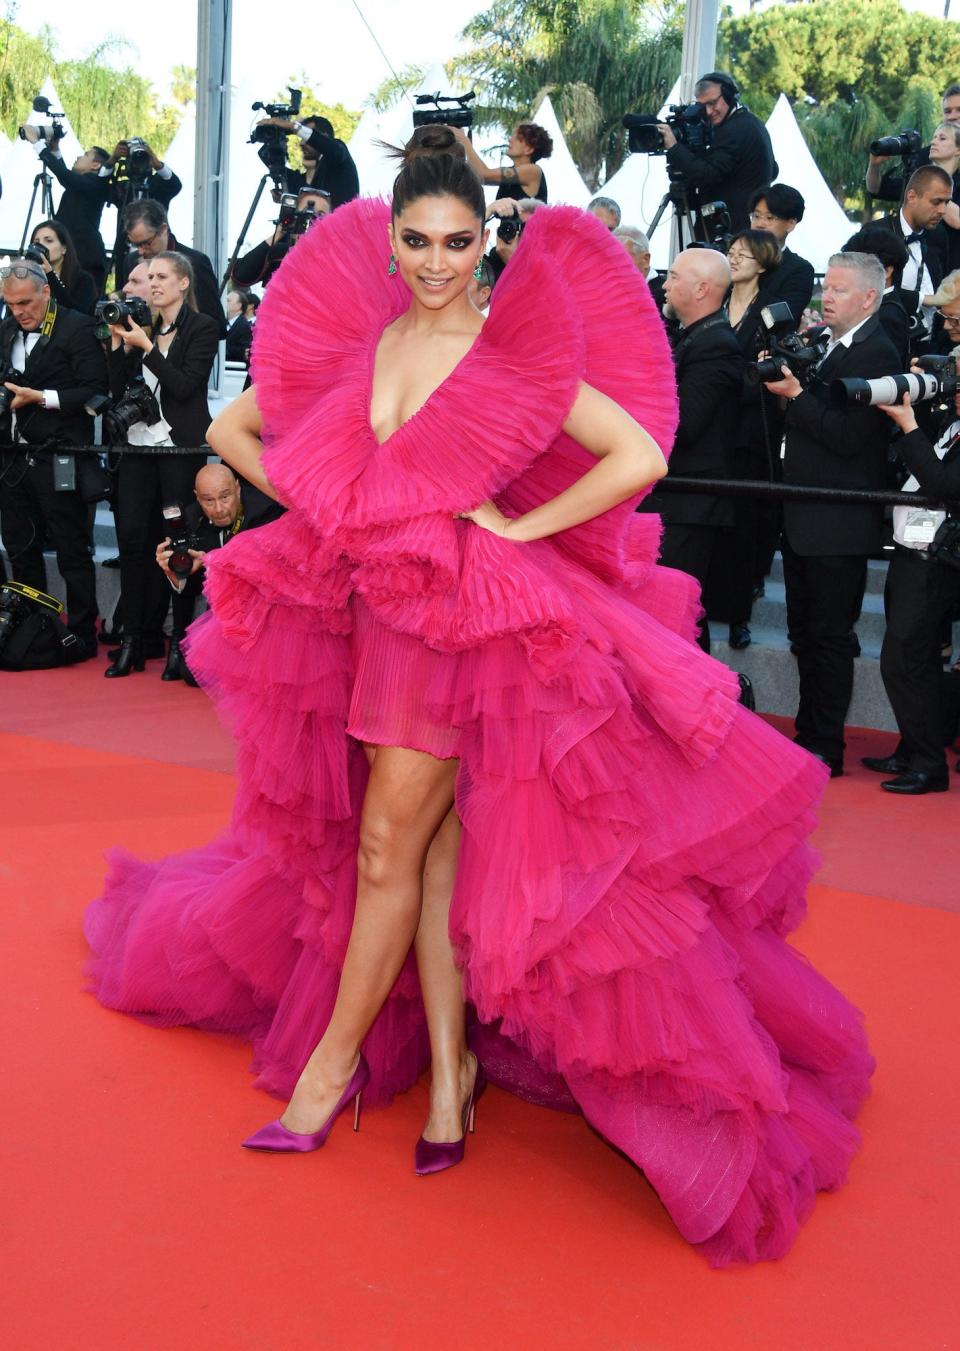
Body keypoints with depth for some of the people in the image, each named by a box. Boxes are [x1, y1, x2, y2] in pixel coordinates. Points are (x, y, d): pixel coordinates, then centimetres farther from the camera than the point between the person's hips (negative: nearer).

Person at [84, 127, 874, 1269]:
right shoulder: (355, 343, 6)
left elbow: (641, 455, -17)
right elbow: (231, 430, 15)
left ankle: (335, 1055, 12)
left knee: (387, 843, -3)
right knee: (434, 844, 10)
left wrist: (517, 529, -15)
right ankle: (448, 1060, 19)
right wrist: (324, 506, 4)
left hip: (469, 618, -5)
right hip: (370, 609, 5)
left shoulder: (517, 354, -8)